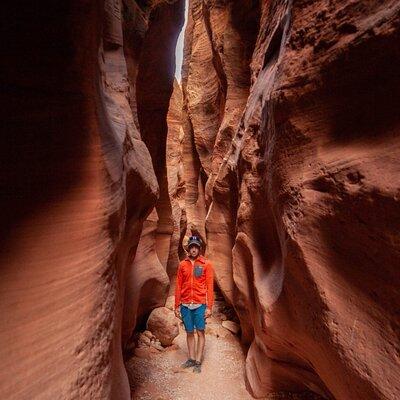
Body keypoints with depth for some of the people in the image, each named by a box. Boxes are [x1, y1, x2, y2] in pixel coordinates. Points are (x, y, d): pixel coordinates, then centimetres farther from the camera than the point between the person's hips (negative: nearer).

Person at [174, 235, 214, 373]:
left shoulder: (206, 264, -1)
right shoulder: (182, 264, 6)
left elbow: (210, 287, -3)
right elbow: (178, 286, 8)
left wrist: (209, 307, -7)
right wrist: (177, 306, 6)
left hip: (199, 305, -2)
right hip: (185, 305, 3)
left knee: (200, 332, 4)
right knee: (189, 332, 13)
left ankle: (198, 362, 16)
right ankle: (191, 359, 27)